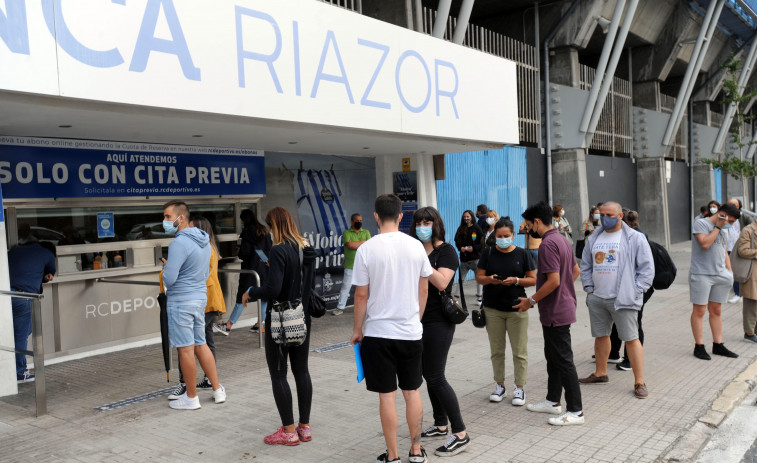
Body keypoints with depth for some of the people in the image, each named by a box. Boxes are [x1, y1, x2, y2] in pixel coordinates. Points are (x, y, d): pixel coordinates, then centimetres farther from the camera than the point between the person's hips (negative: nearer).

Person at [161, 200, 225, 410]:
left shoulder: (179, 243, -19)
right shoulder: (204, 240, 9)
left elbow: (169, 279, -23)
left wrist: (166, 268, -1)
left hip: (180, 301, -8)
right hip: (200, 298, 9)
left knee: (186, 349, 2)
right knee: (201, 345, 17)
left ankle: (191, 398, 13)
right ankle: (217, 390, 22)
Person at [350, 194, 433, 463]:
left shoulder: (367, 249, -10)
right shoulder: (416, 246, -1)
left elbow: (361, 295, -7)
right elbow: (423, 290, 6)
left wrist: (357, 329, 6)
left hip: (378, 332, -3)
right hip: (411, 330, 3)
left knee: (387, 395, 4)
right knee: (412, 392, 14)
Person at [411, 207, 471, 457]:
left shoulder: (446, 251, -8)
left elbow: (441, 282, -23)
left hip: (438, 321, -8)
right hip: (419, 321, 8)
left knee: (435, 377, -8)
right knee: (428, 374, 13)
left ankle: (460, 434, 0)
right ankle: (440, 425, 27)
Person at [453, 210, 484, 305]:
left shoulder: (476, 228, -3)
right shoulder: (461, 229, 6)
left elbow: (482, 243, -4)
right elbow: (457, 241, 10)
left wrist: (473, 248, -16)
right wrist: (460, 248, -8)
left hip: (475, 258, -2)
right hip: (464, 259, 2)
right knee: (461, 279, 2)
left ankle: (479, 297, 20)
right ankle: (455, 297, 2)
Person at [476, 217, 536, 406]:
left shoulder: (522, 254, 2)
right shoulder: (488, 253, 5)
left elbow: (533, 279, 2)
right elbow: (479, 277, 5)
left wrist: (516, 281, -16)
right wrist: (490, 279, -17)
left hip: (517, 309, -1)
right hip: (492, 309, 2)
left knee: (519, 351, 1)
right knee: (497, 350, 9)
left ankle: (520, 388, 11)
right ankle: (500, 386, 21)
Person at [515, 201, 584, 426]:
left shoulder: (548, 244, -20)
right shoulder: (561, 239, 12)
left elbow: (553, 280, -26)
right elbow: (576, 271, 20)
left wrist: (531, 301, -18)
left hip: (555, 312, -11)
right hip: (563, 305, 11)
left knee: (563, 360, -4)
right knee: (553, 356, 19)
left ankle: (576, 411, 3)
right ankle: (553, 401, 29)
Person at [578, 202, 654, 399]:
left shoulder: (635, 238, -3)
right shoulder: (594, 238, 12)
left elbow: (647, 267, -4)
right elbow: (585, 265, 18)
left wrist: (636, 291, -9)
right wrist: (589, 287, 8)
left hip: (623, 299, -5)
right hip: (596, 298, 6)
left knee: (631, 339, -4)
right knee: (600, 336, 16)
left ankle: (639, 382, 4)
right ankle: (600, 373, 31)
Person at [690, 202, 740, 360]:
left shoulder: (724, 230, 17)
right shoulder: (701, 223, -7)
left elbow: (724, 252, 22)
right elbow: (705, 244, -22)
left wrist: (729, 272, 13)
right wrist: (718, 227, -13)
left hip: (720, 276, 7)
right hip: (701, 275, -7)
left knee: (716, 311, 12)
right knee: (699, 311, -1)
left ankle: (718, 345, 18)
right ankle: (699, 346, 5)